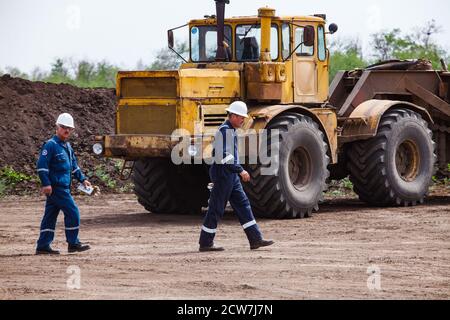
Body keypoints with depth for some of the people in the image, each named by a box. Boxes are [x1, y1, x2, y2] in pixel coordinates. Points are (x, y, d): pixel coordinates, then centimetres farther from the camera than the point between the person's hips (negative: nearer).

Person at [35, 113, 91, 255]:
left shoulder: (67, 146, 18)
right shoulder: (51, 145, -11)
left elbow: (74, 165, 28)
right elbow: (42, 165, -17)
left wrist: (82, 179, 22)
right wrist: (46, 184, -22)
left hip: (63, 187, 9)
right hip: (56, 187, -9)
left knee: (50, 215, 9)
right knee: (72, 212, -8)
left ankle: (43, 246, 11)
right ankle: (73, 243, -1)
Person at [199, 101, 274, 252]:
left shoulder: (230, 130, 16)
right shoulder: (225, 130, -16)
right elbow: (223, 155, -24)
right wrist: (240, 170, -23)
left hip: (232, 176, 10)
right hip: (223, 173, -10)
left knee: (243, 205, 6)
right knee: (216, 209, -3)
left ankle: (255, 239, 5)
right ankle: (205, 243, 4)